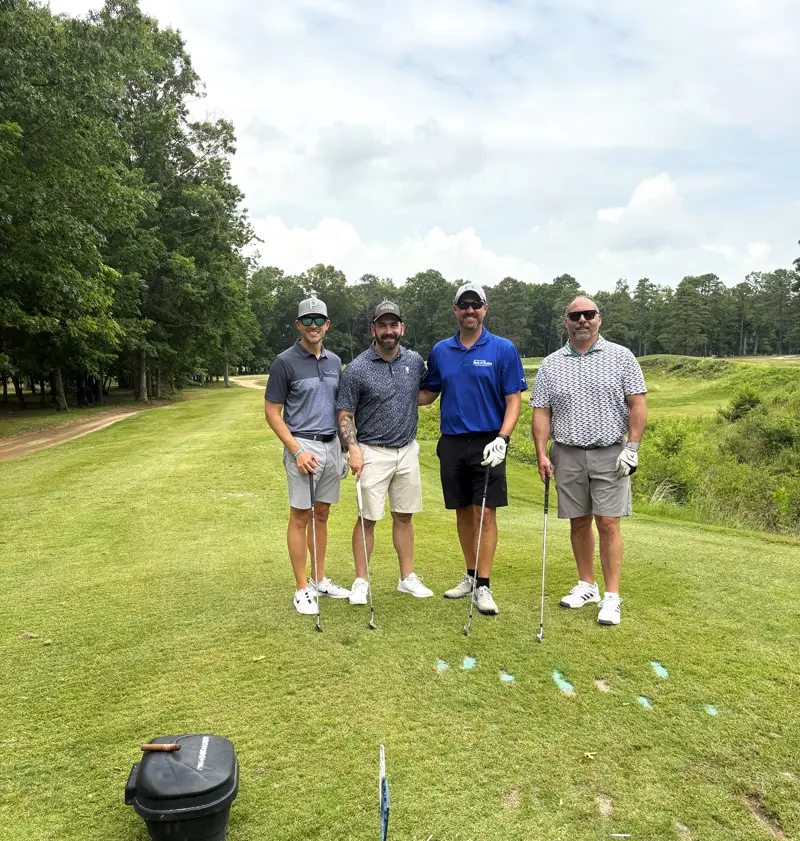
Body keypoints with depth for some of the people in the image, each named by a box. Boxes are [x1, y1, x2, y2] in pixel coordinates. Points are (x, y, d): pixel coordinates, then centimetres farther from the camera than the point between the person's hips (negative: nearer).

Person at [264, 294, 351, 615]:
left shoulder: (335, 361, 10)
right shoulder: (285, 362, -8)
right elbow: (272, 412, -8)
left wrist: (345, 446, 10)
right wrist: (297, 451, -16)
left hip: (331, 446, 6)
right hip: (303, 446, -6)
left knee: (322, 515, 13)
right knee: (300, 517, 0)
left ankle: (320, 579, 25)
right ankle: (302, 589, 10)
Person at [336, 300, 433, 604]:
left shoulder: (415, 361, 3)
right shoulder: (356, 369, -9)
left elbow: (423, 395, 20)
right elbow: (345, 414, -7)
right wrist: (353, 448, -20)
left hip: (408, 451, 4)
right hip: (373, 453, -4)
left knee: (404, 516, 12)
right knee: (368, 519, 1)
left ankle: (407, 578, 23)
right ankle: (361, 581, 14)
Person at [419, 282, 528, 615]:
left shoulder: (503, 349, -3)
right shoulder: (440, 351, 8)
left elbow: (514, 399, -5)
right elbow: (428, 394, 15)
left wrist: (502, 439, -16)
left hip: (487, 443, -3)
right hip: (451, 443, 4)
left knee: (486, 512, -3)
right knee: (463, 512, 12)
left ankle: (483, 586, 4)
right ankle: (471, 575, 26)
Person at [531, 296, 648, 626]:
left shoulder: (621, 357, 2)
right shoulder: (551, 364, 7)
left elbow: (638, 404, -1)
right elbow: (541, 412, 5)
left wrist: (632, 447, -10)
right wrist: (541, 453, -4)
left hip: (610, 454, -2)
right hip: (567, 456, 3)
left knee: (608, 523, -4)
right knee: (578, 522, 10)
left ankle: (612, 597, 3)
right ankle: (586, 585, 24)